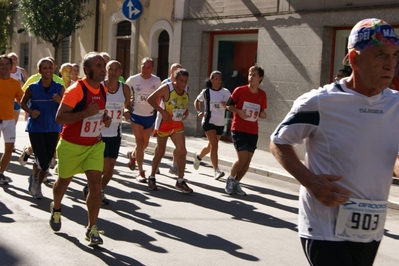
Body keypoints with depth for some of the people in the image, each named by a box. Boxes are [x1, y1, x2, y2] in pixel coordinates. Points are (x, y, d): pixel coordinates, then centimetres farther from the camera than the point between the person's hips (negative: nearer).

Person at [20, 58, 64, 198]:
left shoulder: (59, 88, -4)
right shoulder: (32, 88, -8)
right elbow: (23, 103, 7)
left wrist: (60, 101, -19)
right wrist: (31, 111, -12)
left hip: (53, 128, 3)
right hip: (36, 128, -3)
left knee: (48, 161, 10)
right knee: (42, 161, -10)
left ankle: (38, 184, 34)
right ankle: (34, 178, 23)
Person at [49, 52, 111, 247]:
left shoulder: (103, 90, 1)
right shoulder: (76, 90, -21)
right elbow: (59, 118, -24)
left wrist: (105, 119, -1)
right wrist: (86, 113, -33)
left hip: (95, 145, 4)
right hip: (72, 145, -4)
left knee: (96, 185, -9)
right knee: (64, 181, 17)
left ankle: (92, 228, 1)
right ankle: (56, 209, 48)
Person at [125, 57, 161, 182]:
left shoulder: (157, 81, -3)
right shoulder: (133, 80, -9)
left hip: (150, 116, 3)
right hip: (136, 115, -3)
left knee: (145, 143, 14)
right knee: (140, 142, -8)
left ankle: (132, 155, 46)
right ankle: (141, 172, -2)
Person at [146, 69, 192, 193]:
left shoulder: (185, 92, 2)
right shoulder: (167, 88, -16)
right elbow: (150, 99, -19)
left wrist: (186, 111, -1)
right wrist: (162, 111, -25)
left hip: (178, 124, 5)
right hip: (164, 123, -5)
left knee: (182, 151, -3)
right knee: (160, 152, 4)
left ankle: (180, 181, 5)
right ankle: (152, 178, 22)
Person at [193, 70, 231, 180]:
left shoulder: (225, 92, 0)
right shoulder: (206, 92, -2)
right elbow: (196, 102, 14)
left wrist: (226, 105, -18)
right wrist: (199, 112, -3)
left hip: (220, 123, 3)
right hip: (208, 122, -3)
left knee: (211, 146, 18)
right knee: (214, 145, -19)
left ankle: (198, 156, 48)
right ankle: (216, 170, -20)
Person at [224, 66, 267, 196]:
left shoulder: (262, 95, 3)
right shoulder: (239, 90, -8)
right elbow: (228, 105, 0)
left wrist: (262, 114, -9)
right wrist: (238, 111, -17)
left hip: (253, 132, 4)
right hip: (238, 130, -4)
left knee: (248, 160, 5)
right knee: (242, 158, -13)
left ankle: (236, 183, 23)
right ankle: (230, 180, 12)